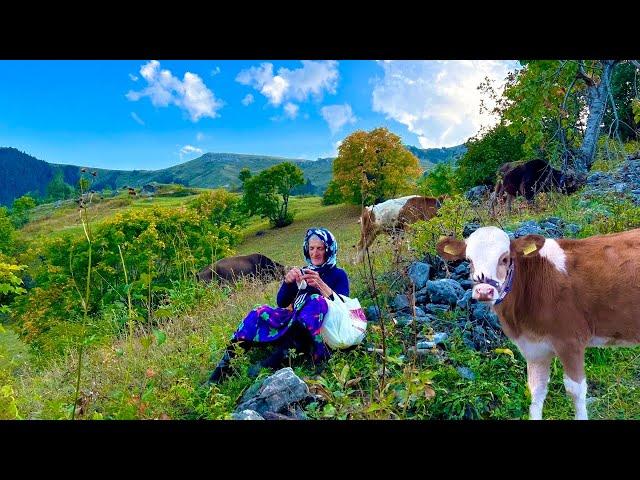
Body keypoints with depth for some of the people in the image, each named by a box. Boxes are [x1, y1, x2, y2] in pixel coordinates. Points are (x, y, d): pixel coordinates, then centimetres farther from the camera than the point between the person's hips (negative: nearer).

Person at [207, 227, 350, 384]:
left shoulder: (338, 274, 10)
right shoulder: (302, 272, 21)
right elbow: (281, 303, 11)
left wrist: (320, 284, -22)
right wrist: (287, 281, -8)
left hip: (324, 328, -4)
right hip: (294, 322, 4)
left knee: (317, 301, -34)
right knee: (261, 312, -20)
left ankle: (278, 356, -50)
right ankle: (226, 364, -31)